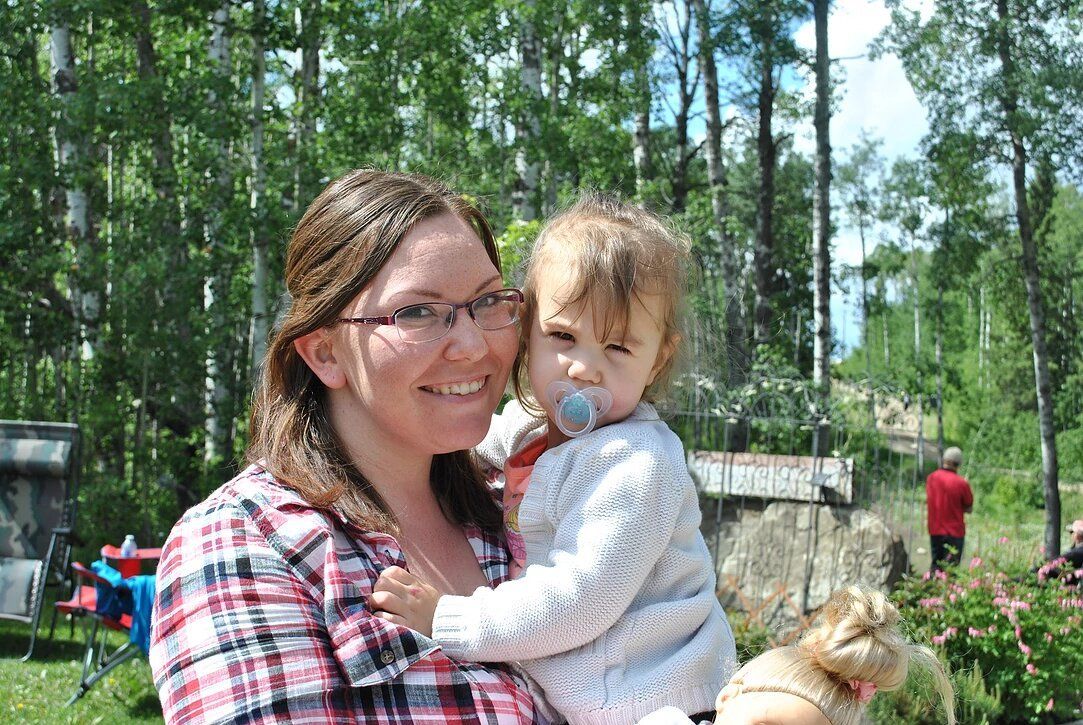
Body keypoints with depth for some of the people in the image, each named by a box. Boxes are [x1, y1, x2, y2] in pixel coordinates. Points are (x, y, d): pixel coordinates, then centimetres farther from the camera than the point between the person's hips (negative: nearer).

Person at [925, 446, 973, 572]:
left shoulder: (931, 478, 0)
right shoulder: (961, 483, -14)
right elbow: (969, 509, -4)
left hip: (934, 530, 4)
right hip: (954, 532, -4)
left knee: (935, 566, 16)